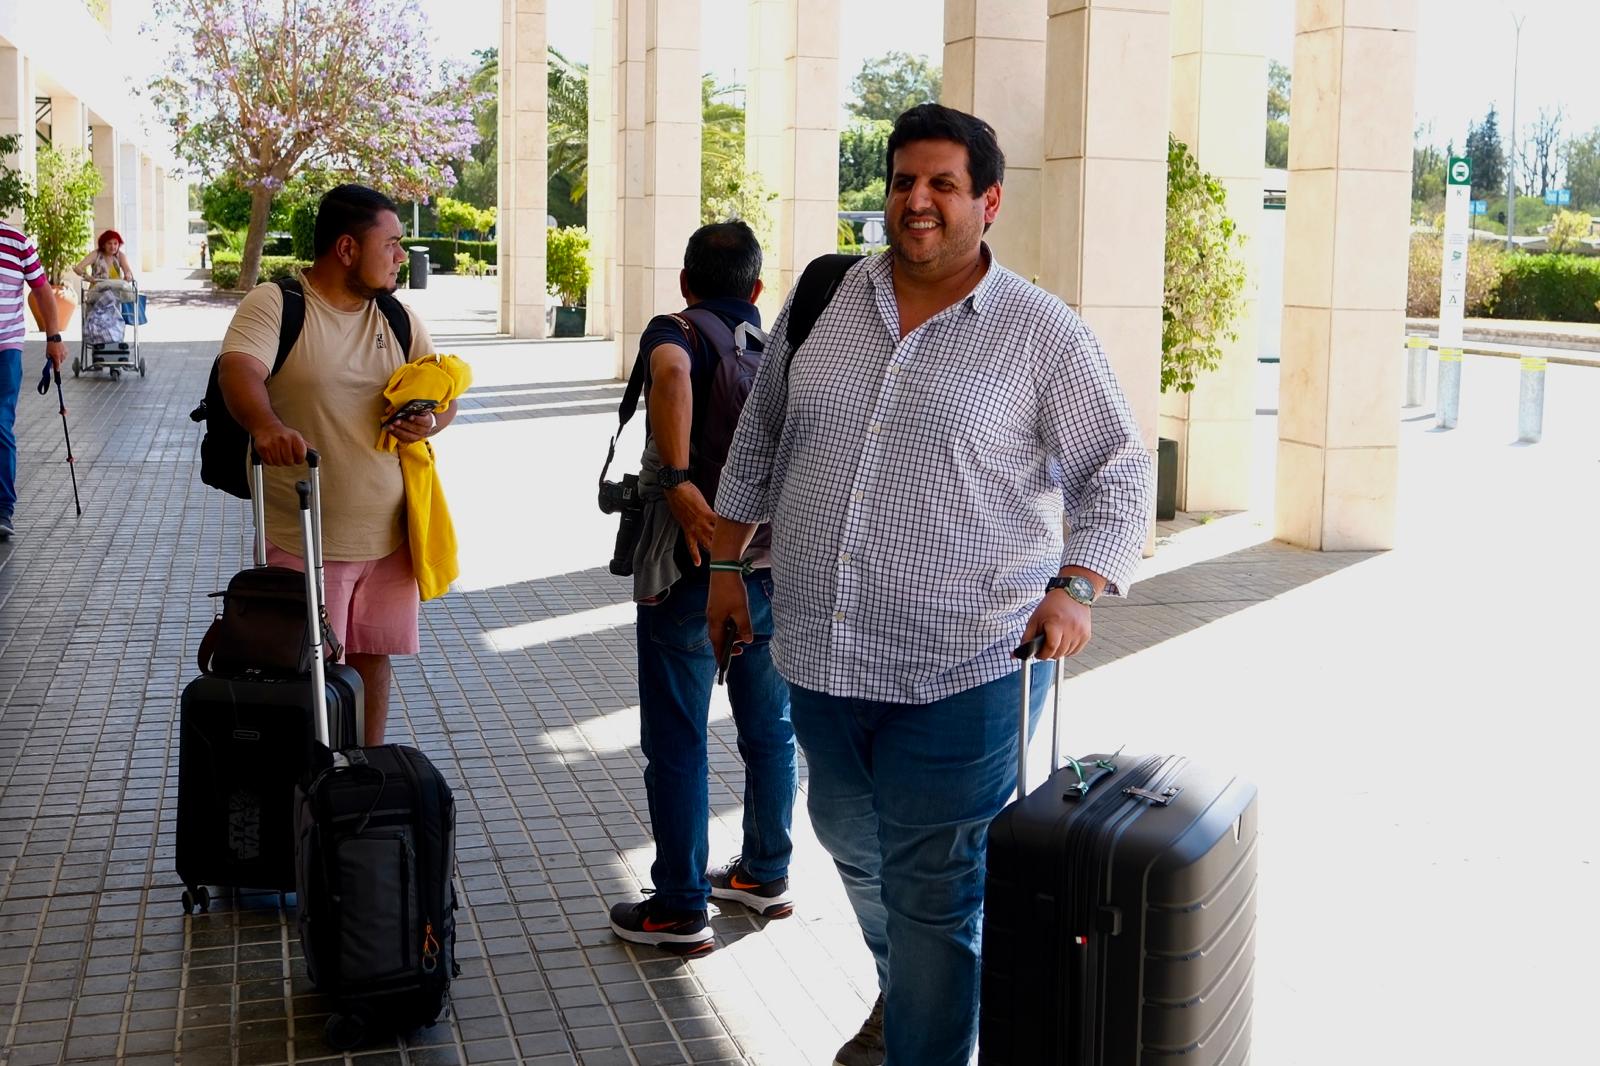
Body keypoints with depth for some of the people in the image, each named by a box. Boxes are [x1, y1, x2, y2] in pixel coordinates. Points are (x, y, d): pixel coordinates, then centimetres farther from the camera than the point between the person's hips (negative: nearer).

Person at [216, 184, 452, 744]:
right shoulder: (273, 305, -8)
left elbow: (444, 394, 11)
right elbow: (239, 370, -25)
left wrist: (430, 420, -14)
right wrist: (266, 426, -46)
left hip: (387, 533, 5)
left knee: (372, 657, 14)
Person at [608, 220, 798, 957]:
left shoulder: (677, 332, -6)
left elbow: (672, 375, -31)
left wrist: (680, 482, -29)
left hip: (692, 568, -6)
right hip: (776, 567, 6)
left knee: (676, 742, 4)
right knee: (770, 729, 19)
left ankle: (680, 910, 11)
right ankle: (765, 875, 32)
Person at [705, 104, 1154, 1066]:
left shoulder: (1043, 333, -5)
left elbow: (1119, 472, -2)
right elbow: (759, 441, 17)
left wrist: (1075, 588, -16)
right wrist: (729, 563, 16)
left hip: (962, 672, -5)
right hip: (823, 658, 6)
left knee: (933, 897, 0)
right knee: (850, 841, 24)